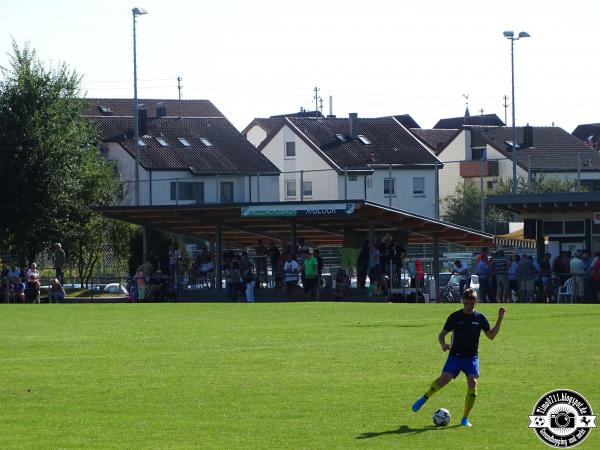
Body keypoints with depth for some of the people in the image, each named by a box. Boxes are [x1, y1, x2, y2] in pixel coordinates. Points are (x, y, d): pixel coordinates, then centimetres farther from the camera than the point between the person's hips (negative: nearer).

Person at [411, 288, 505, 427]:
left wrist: (500, 320, -3)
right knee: (444, 378, -21)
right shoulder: (455, 317, -1)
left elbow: (491, 336, 7)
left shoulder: (480, 318, 4)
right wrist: (443, 344, -16)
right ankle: (424, 398, 7)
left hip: (472, 357, 1)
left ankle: (465, 419, -6)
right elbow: (442, 334, 5)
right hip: (455, 356, -1)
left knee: (473, 383, -17)